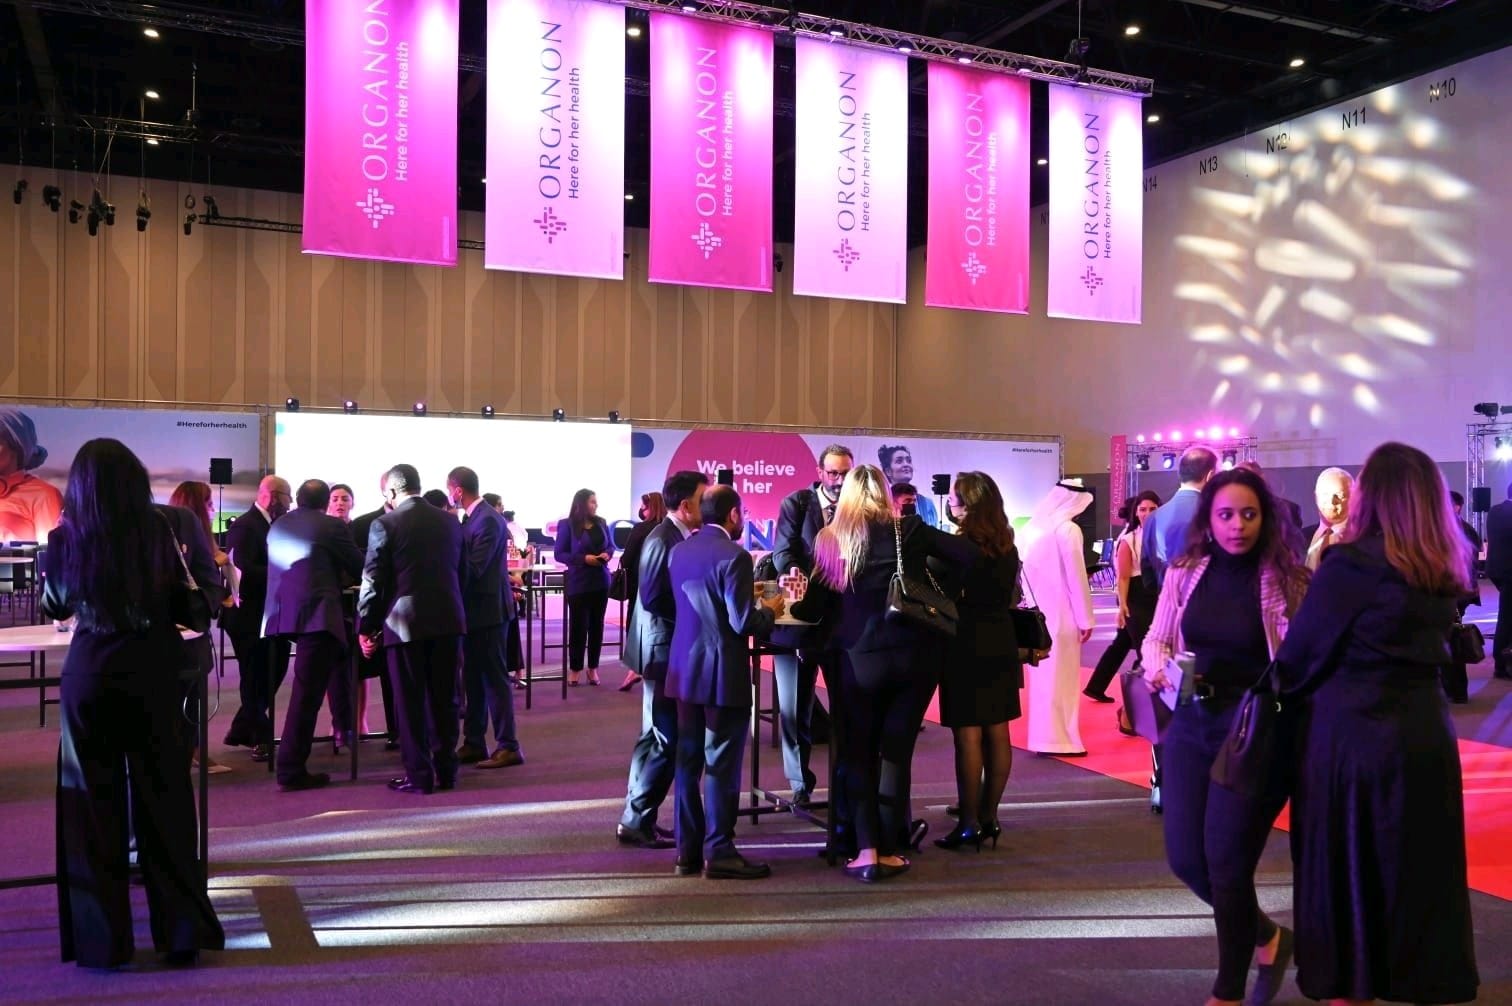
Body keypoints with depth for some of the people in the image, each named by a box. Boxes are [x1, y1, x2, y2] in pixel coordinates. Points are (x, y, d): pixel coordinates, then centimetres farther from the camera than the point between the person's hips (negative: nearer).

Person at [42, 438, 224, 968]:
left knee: (93, 805, 9)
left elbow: (54, 608, 11)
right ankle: (182, 932, 13)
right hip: (149, 674, 0)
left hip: (89, 675, 0)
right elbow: (179, 599, 4)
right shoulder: (157, 531, -7)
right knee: (163, 802, 8)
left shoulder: (66, 538, -5)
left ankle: (101, 939, 13)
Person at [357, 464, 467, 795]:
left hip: (405, 622, -4)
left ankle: (419, 775, 8)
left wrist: (366, 627, 2)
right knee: (444, 699, 11)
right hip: (448, 620, 4)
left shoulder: (385, 524, -7)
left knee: (410, 701, 4)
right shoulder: (451, 521, 7)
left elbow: (373, 581, -6)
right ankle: (446, 770, 17)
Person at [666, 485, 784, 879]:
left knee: (688, 761, 12)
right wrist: (770, 610, 1)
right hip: (722, 674, -7)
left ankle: (688, 849, 19)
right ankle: (719, 852, 6)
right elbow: (743, 623, -20)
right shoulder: (734, 556, -16)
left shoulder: (679, 552, 7)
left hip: (684, 669, 7)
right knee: (721, 764, 0)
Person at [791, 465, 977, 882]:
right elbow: (971, 555, -2)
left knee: (859, 753, 11)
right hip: (915, 656, 1)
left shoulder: (829, 540, 1)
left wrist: (787, 607, 22)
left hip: (861, 660, 0)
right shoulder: (909, 530, 2)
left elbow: (814, 609, 2)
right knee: (896, 752, 9)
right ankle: (889, 850, 11)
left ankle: (867, 851, 4)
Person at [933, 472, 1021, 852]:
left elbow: (942, 593, -10)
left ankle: (970, 823, 3)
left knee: (968, 736, -2)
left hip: (967, 647, -7)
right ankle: (989, 817, 18)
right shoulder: (1006, 545, 7)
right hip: (1001, 645, 7)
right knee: (996, 734, 10)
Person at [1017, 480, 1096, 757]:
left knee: (1042, 674, 13)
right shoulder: (1068, 529, -13)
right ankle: (1058, 739, 6)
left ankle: (1043, 735, 20)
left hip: (1035, 613, 7)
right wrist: (1086, 619, -7)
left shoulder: (1031, 526, 7)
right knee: (1060, 677, 1)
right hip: (1059, 616, -7)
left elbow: (1024, 570, 9)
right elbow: (1076, 577, -13)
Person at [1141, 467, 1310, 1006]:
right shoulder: (1185, 573, 1)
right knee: (1185, 858, 5)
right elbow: (1156, 637, 11)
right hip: (1191, 725, 5)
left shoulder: (1287, 579, -10)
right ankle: (1266, 937, 35)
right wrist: (1157, 666, -9)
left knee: (1226, 861, 0)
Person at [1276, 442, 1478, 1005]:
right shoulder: (1443, 571, 5)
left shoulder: (1351, 564, -15)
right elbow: (1430, 647, 11)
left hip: (1352, 737, -6)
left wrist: (1284, 695, 8)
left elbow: (1302, 653, -11)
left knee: (1346, 880, 8)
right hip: (1426, 735, 6)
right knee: (1423, 881, 13)